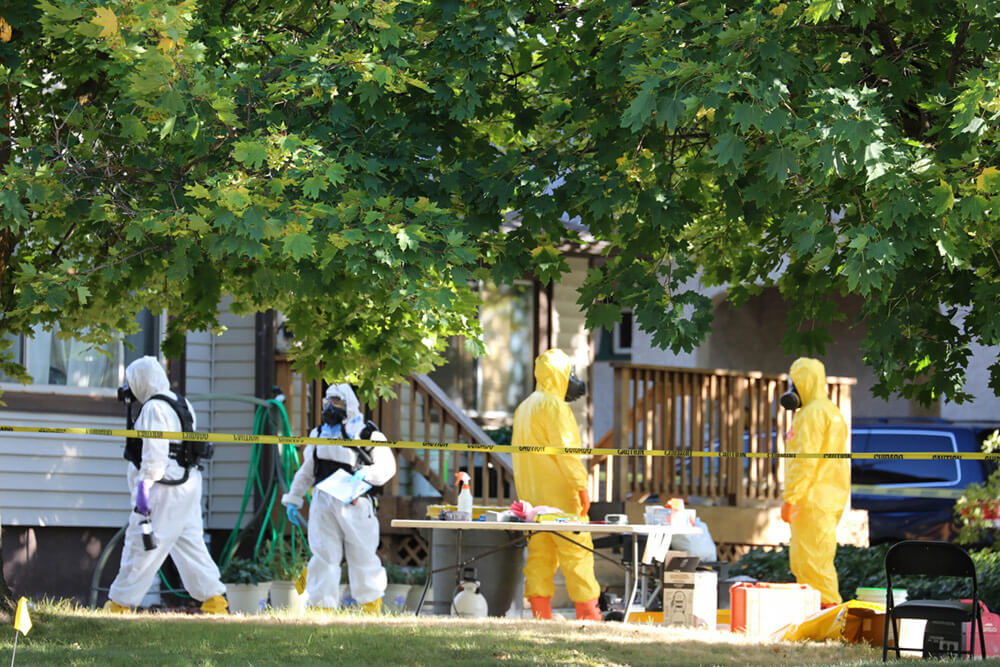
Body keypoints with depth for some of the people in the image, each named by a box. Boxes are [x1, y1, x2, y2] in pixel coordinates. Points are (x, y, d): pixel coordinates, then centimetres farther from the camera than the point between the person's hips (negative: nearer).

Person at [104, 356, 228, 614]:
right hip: (188, 483, 9)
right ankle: (214, 598, 6)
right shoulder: (181, 404, 16)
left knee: (141, 546, -4)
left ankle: (119, 603, 1)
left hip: (163, 488, -9)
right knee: (189, 542, 11)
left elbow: (154, 452, -21)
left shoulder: (154, 408, -13)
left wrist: (144, 486, -23)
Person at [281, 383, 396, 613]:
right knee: (323, 555, -3)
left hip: (354, 502, -4)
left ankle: (372, 606, 18)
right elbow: (306, 471, 26)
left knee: (362, 555, 3)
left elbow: (387, 466, -3)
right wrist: (293, 499, 21)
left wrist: (366, 474, -20)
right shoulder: (318, 434, 19)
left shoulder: (366, 434, 1)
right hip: (323, 501, 4)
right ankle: (323, 607, 0)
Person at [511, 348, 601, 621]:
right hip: (559, 496, -9)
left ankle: (541, 615, 2)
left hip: (532, 496, 9)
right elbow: (565, 449, -18)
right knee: (577, 551, -6)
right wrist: (582, 486, -18)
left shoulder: (524, 408, 19)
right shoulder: (553, 406, -11)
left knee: (539, 555, 6)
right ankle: (588, 613, -8)